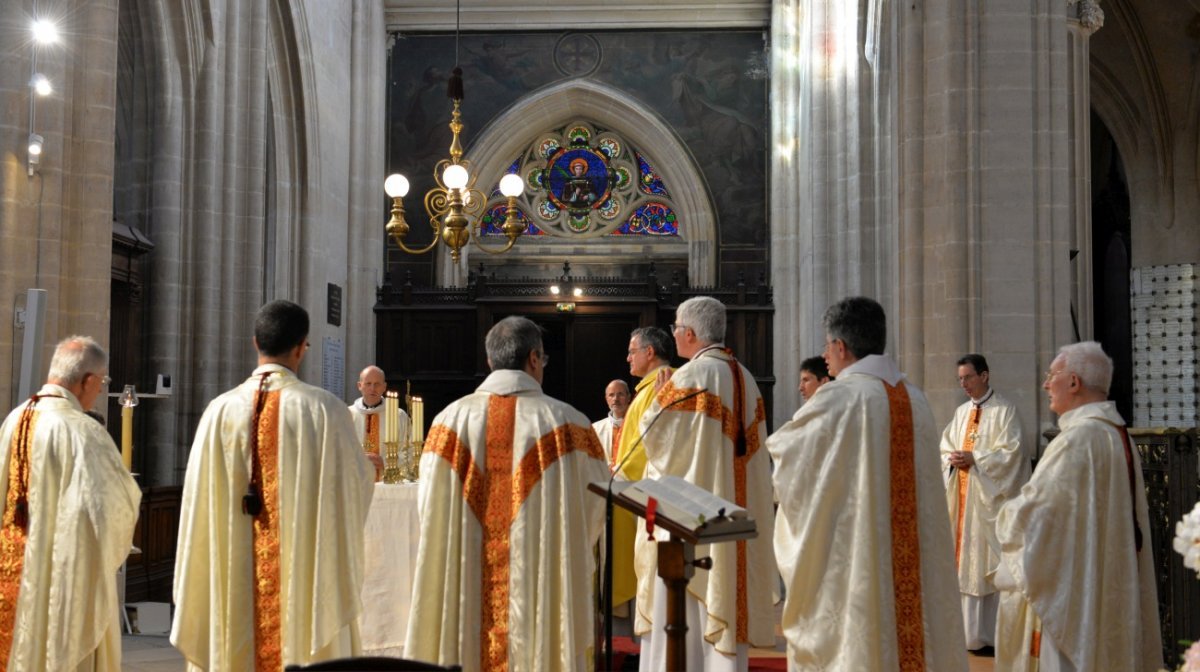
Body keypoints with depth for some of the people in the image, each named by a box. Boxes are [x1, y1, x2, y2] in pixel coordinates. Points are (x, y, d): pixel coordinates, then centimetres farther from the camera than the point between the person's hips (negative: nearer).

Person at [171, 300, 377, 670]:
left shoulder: (220, 411, -2)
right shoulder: (325, 409, -8)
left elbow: (200, 500, 2)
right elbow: (358, 483, 3)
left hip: (233, 588, 2)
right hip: (309, 580, -2)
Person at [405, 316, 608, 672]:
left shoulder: (451, 419, -2)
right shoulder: (567, 422, -7)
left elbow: (428, 507, 3)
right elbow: (597, 507, 1)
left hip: (464, 594, 2)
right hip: (544, 591, -2)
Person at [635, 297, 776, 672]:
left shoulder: (690, 376, -14)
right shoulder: (745, 379, 8)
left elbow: (654, 437, -10)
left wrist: (659, 398, 5)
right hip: (735, 513, 7)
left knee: (681, 612, -1)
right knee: (727, 600, 12)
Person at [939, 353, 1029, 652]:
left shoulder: (1005, 410, -5)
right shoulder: (961, 412, 14)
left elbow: (1011, 451, -12)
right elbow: (945, 448, 15)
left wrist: (974, 459, -16)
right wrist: (952, 460, -6)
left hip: (989, 497, -6)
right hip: (962, 494, 6)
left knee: (990, 563, -4)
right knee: (964, 561, 6)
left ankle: (992, 633, 1)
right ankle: (968, 630, 12)